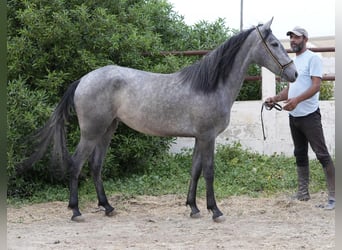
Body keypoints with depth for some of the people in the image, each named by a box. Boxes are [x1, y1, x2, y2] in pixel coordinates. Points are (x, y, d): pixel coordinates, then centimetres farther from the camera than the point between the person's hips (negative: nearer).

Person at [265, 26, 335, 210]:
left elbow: (316, 85, -20)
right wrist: (275, 99, 4)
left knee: (322, 154, -10)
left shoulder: (312, 59, -9)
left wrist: (297, 100, -33)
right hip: (294, 116, 9)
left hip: (309, 115, -9)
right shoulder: (292, 61, 16)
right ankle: (303, 193, 23)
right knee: (300, 155, 14)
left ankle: (333, 196, -11)